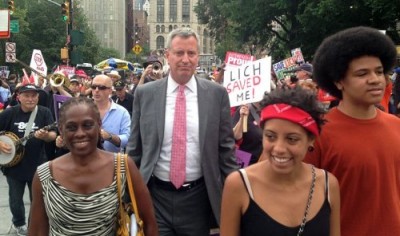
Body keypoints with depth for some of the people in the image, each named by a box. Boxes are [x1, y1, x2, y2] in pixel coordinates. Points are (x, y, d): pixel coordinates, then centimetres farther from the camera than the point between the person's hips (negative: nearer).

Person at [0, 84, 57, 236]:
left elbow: (53, 135, -10)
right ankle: (19, 223, 42)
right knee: (15, 199, 17)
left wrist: (46, 136, -31)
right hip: (13, 165, 1)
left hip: (37, 165, -1)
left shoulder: (44, 112, -7)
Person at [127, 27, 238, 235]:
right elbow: (134, 149, 5)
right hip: (155, 195, 0)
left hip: (198, 197, 1)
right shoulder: (145, 93, -1)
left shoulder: (217, 94, -2)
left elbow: (225, 148, 2)